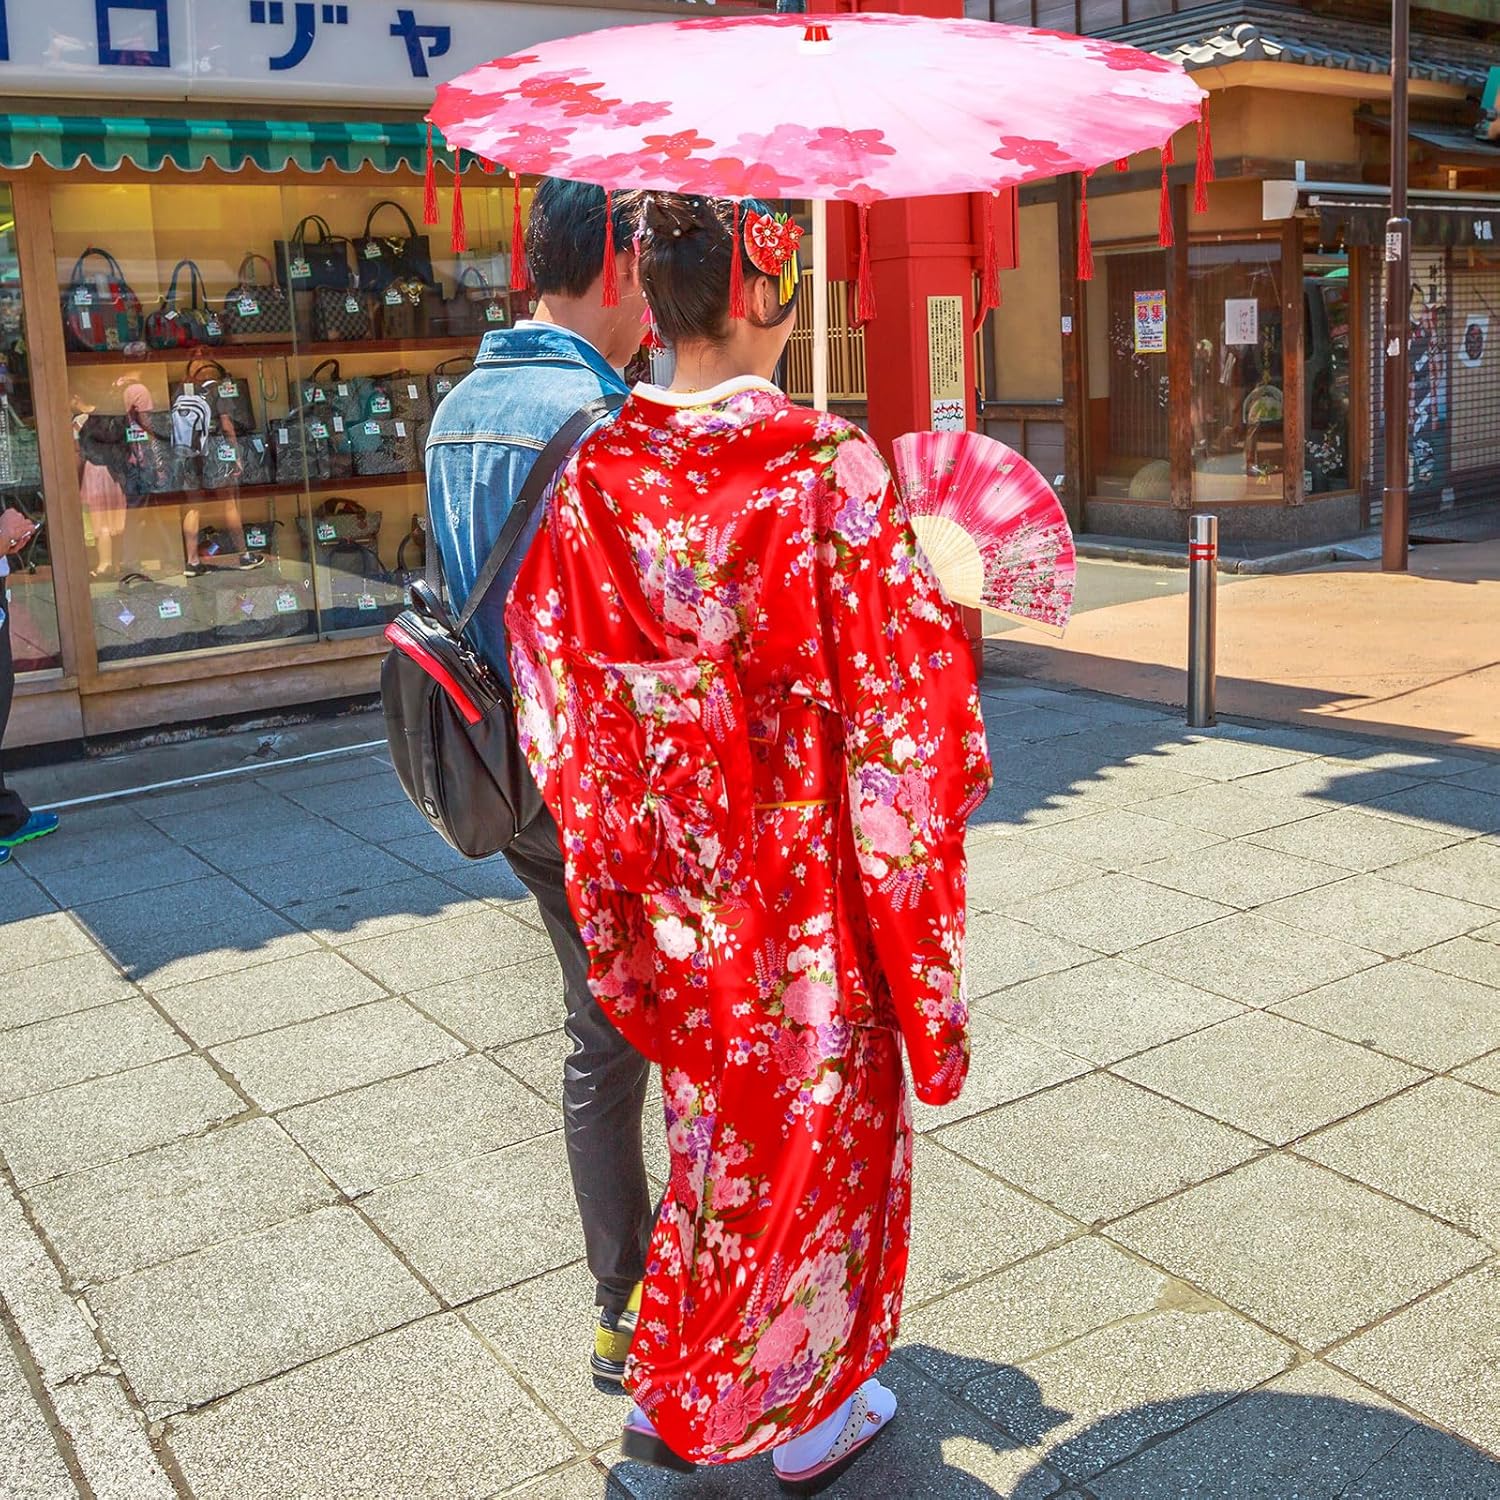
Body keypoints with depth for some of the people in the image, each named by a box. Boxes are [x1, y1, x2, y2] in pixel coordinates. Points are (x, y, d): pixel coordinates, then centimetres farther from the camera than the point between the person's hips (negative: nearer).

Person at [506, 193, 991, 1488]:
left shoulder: (595, 473, -6)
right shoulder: (829, 466, -19)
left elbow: (557, 693, -1)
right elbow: (901, 693, -18)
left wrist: (620, 876, 9)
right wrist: (952, 597, 3)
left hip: (677, 887, 5)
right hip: (811, 873, -4)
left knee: (721, 1122, 24)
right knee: (821, 1121, 15)